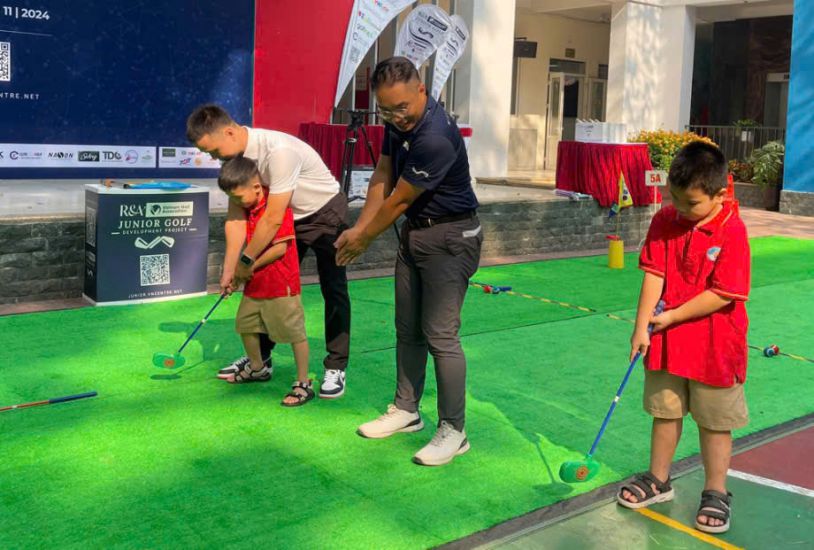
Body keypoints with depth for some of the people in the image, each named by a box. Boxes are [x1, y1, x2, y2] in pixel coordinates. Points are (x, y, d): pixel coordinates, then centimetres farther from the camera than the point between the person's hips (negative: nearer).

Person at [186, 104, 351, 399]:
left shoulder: (278, 151, -36)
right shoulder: (235, 155, -12)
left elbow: (273, 218, -33)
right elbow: (235, 214, -12)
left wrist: (247, 260, -25)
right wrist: (230, 268, -16)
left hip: (325, 212, -7)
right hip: (290, 217, 7)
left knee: (334, 290, -6)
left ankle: (336, 368, 3)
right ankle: (259, 357, 21)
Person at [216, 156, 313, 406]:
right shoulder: (247, 209, 8)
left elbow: (280, 247, -23)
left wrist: (251, 266, -16)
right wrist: (236, 277, 9)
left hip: (280, 284, -10)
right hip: (255, 285, 10)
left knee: (295, 333, -2)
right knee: (246, 325, 20)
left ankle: (304, 384, 6)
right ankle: (257, 368, 42)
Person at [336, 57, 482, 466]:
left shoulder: (436, 137, -28)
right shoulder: (398, 123, 0)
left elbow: (398, 202, -20)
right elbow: (381, 179, 7)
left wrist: (364, 239, -7)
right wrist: (358, 228, -1)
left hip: (449, 237, -9)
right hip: (414, 233, 9)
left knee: (440, 335, -9)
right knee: (407, 329, 14)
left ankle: (453, 431, 2)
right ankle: (406, 410, 28)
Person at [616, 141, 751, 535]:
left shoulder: (732, 232, -17)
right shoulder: (664, 221, -3)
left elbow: (722, 294, -20)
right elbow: (653, 273, -7)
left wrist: (672, 316, -18)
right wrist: (642, 326, -14)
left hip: (714, 346, -4)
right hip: (666, 340, 4)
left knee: (714, 422, 9)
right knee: (665, 412, 17)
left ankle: (715, 494, 26)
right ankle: (658, 479, 35)